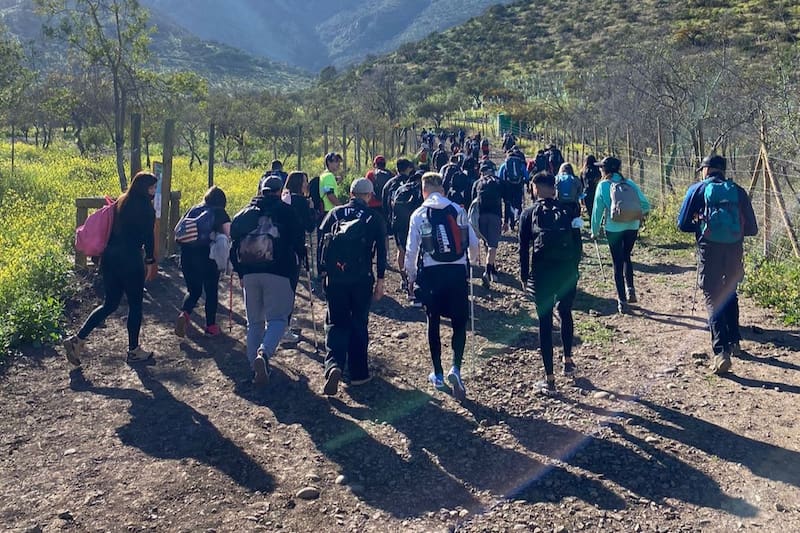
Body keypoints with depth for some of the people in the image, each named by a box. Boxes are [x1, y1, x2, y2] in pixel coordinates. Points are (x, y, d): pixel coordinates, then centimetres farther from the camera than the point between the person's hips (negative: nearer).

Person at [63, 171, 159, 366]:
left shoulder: (121, 202, 12)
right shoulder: (146, 208, -9)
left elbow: (112, 230, 16)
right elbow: (148, 237, -10)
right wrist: (150, 262, -1)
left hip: (110, 257, 7)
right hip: (130, 261, -7)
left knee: (110, 304, 15)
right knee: (135, 306, 8)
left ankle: (77, 339, 5)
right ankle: (134, 350, 18)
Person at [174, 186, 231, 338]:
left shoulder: (193, 210, 16)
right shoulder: (219, 212, 4)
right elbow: (229, 234, -8)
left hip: (187, 254, 4)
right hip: (207, 255, -4)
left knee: (193, 290, 17)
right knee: (211, 291, 11)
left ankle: (184, 314, -9)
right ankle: (211, 326, 16)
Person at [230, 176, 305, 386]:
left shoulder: (245, 212, 15)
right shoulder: (286, 211, 4)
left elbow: (234, 244, 15)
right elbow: (298, 241, 2)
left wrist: (240, 273, 20)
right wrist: (297, 262, 20)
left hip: (249, 272, 4)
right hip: (278, 273, -4)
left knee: (254, 322, 13)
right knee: (277, 319, -2)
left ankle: (255, 366, 12)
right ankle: (263, 354, -27)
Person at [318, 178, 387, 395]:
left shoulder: (335, 213, 8)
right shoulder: (374, 219, 4)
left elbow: (321, 243, 5)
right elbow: (381, 251, 0)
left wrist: (323, 272, 10)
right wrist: (380, 281, 4)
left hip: (334, 277, 1)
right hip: (361, 279, -1)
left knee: (336, 323, 9)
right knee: (359, 324, 11)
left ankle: (334, 365, -13)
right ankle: (358, 373, 15)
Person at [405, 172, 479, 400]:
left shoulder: (419, 214, -2)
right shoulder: (458, 211, 4)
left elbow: (412, 248, -3)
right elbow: (473, 242, 7)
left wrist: (411, 275, 10)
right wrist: (470, 262, 25)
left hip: (431, 272, -1)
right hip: (457, 271, 1)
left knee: (433, 322, 12)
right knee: (459, 322, 9)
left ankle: (438, 374, 19)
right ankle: (455, 368, -10)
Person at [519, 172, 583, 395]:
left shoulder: (529, 214, 1)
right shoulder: (568, 211, 6)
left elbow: (524, 249, -1)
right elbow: (577, 243, 5)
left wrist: (525, 277, 6)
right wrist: (574, 268, 13)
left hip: (542, 274, -2)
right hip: (567, 272, 3)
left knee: (545, 323, 2)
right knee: (565, 314, 26)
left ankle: (550, 379, 5)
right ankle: (568, 360, 33)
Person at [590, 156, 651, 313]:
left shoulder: (603, 185, -2)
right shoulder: (629, 183, 7)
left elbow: (597, 210, 0)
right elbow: (646, 205, 6)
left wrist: (595, 231, 11)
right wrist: (640, 215, 27)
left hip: (614, 228, -3)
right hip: (632, 227, 3)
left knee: (618, 263, 6)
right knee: (626, 257, 25)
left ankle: (622, 302, 8)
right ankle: (630, 289, 10)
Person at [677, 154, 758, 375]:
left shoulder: (698, 190, 5)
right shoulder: (738, 191, 11)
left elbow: (683, 224, 4)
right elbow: (752, 228, 9)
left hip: (710, 248, -3)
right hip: (734, 249, 3)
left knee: (714, 299, -1)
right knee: (729, 294, 24)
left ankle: (721, 352, -13)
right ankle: (734, 342, 34)